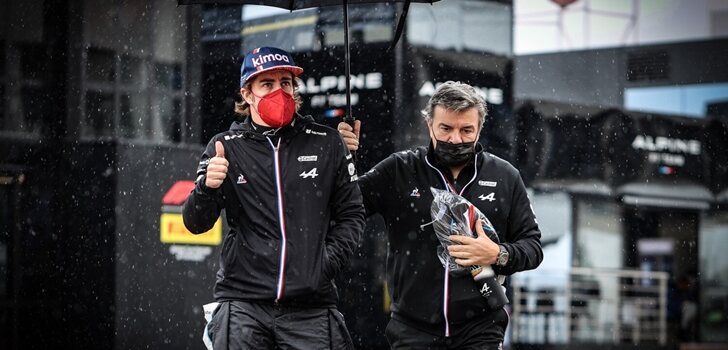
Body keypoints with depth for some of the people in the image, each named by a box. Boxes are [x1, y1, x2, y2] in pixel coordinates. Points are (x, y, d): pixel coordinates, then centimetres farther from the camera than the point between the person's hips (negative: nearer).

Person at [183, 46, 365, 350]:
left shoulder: (326, 143, 6)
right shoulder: (226, 147, 4)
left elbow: (351, 214, 12)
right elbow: (195, 223, 1)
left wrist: (327, 263, -2)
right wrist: (207, 188, -19)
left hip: (310, 306, 1)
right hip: (242, 304, -1)